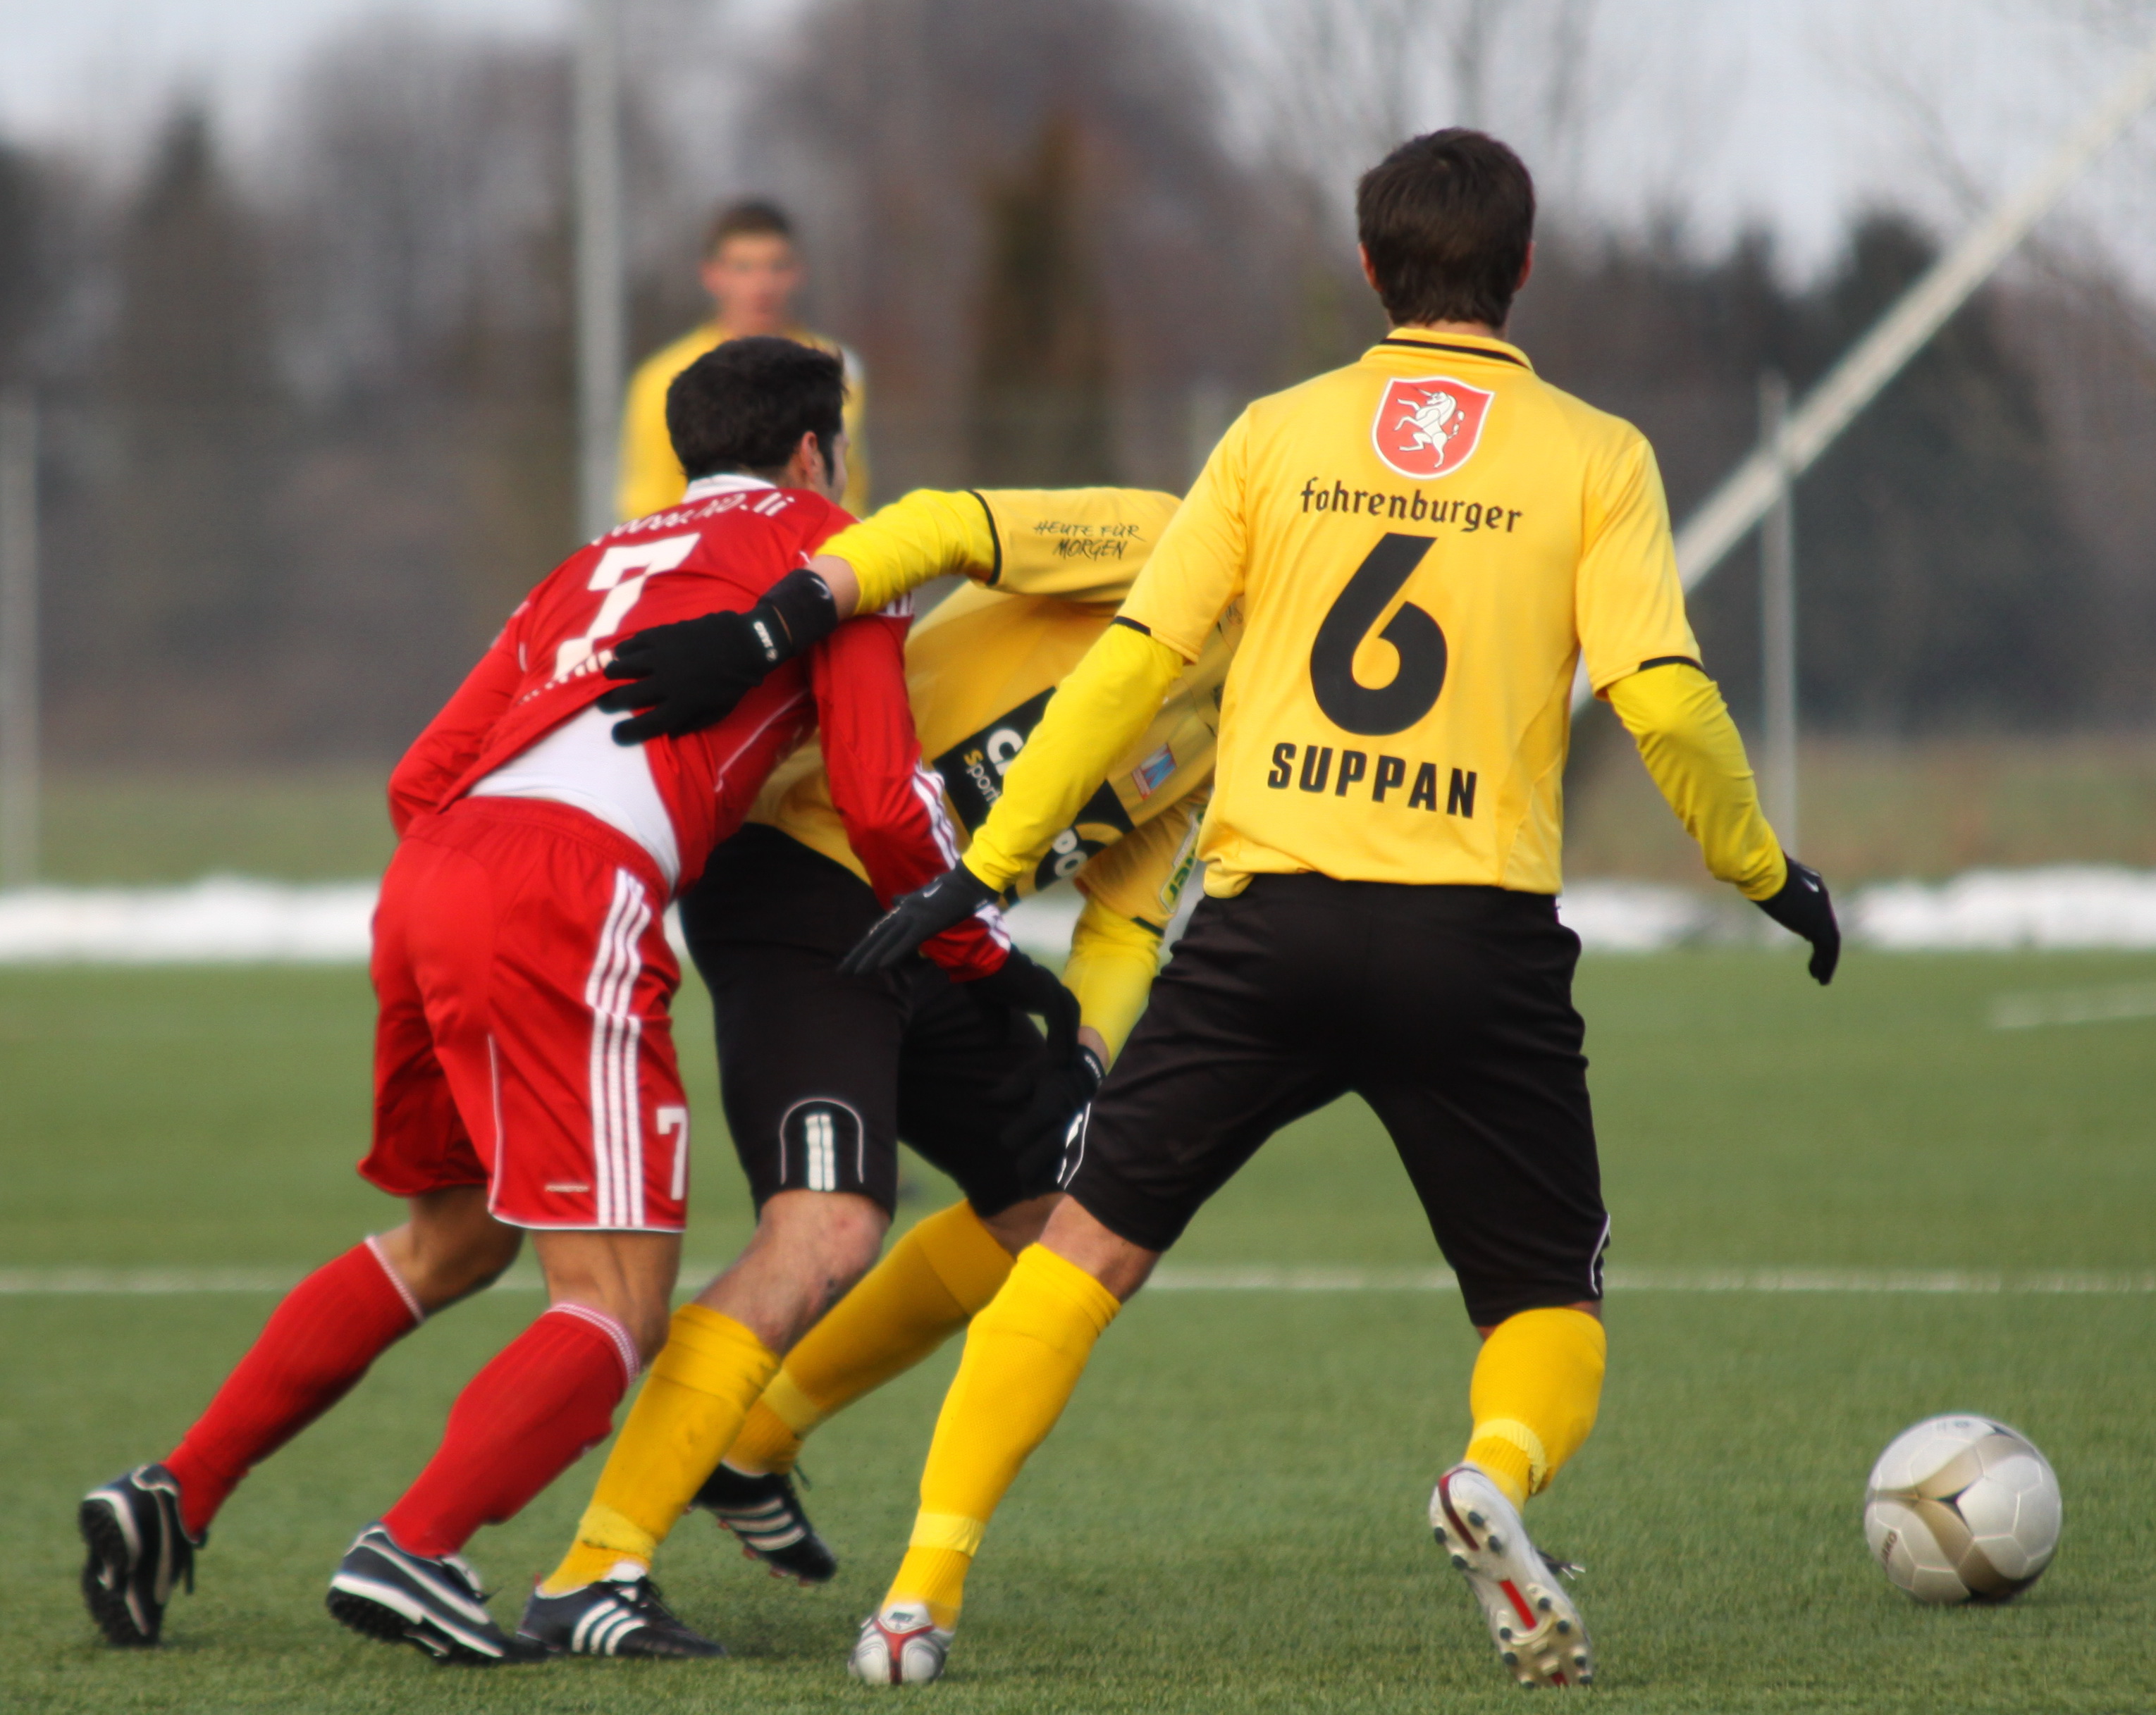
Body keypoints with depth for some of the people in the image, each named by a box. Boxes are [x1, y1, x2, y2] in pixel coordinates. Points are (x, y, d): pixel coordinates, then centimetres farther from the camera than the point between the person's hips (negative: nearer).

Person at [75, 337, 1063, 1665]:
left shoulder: (602, 564, 31)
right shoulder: (821, 544, 13)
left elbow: (422, 780, 26)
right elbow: (884, 806, 4)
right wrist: (985, 956, 16)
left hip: (432, 873, 8)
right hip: (571, 898, -8)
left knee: (451, 1243, 27)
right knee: (619, 1309, -5)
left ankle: (177, 1497, 21)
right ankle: (416, 1546, -24)